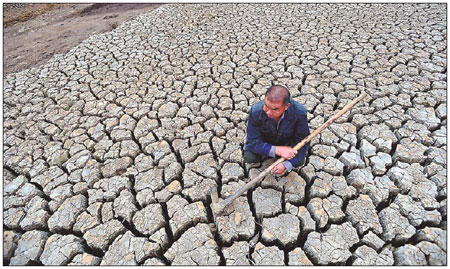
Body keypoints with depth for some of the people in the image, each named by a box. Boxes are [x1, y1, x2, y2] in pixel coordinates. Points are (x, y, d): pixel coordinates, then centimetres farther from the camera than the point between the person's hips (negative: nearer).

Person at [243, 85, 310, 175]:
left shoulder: (299, 113, -31)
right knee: (249, 157, -22)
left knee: (298, 161, -21)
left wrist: (286, 164, -34)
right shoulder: (256, 111, -33)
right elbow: (252, 141, -28)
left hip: (288, 141, 1)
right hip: (264, 141, 0)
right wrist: (278, 150, -38)